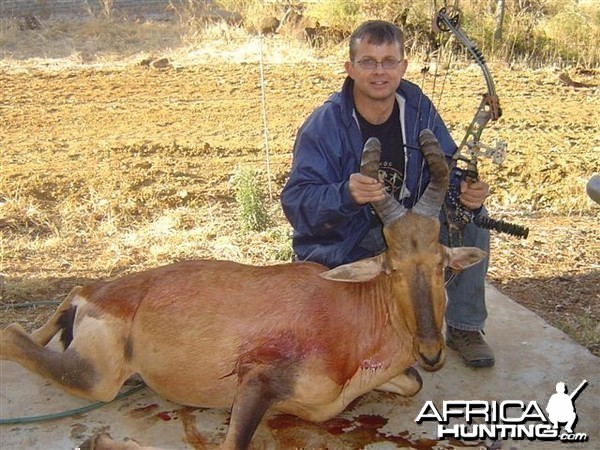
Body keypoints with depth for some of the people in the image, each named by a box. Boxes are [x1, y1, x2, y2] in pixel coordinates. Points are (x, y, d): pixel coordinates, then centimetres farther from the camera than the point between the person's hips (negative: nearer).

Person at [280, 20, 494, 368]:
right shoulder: (322, 126, -20)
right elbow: (296, 201, -28)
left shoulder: (418, 108, -7)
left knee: (471, 218, -14)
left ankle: (465, 328, 4)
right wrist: (345, 195, -48)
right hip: (344, 246, -4)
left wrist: (468, 190, -28)